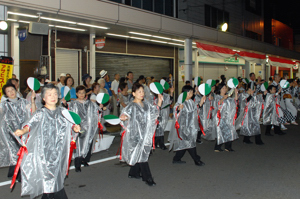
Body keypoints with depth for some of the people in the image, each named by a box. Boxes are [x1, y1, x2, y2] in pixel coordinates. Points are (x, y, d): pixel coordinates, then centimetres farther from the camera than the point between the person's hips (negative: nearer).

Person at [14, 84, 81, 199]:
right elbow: (31, 124, -14)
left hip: (59, 149, 4)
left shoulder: (62, 111, 9)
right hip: (46, 150, -4)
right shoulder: (41, 113, -3)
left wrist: (75, 127, -5)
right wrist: (22, 131, -32)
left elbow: (70, 123, 16)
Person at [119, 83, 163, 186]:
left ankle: (133, 173, 30)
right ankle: (147, 178, -2)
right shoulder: (132, 106, -12)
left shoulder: (146, 104, 9)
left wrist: (159, 102, 9)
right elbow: (125, 114, -19)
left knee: (137, 155, 16)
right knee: (141, 155, -6)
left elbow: (155, 111, 20)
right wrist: (123, 117, -41)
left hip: (145, 134, 7)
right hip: (135, 134, -7)